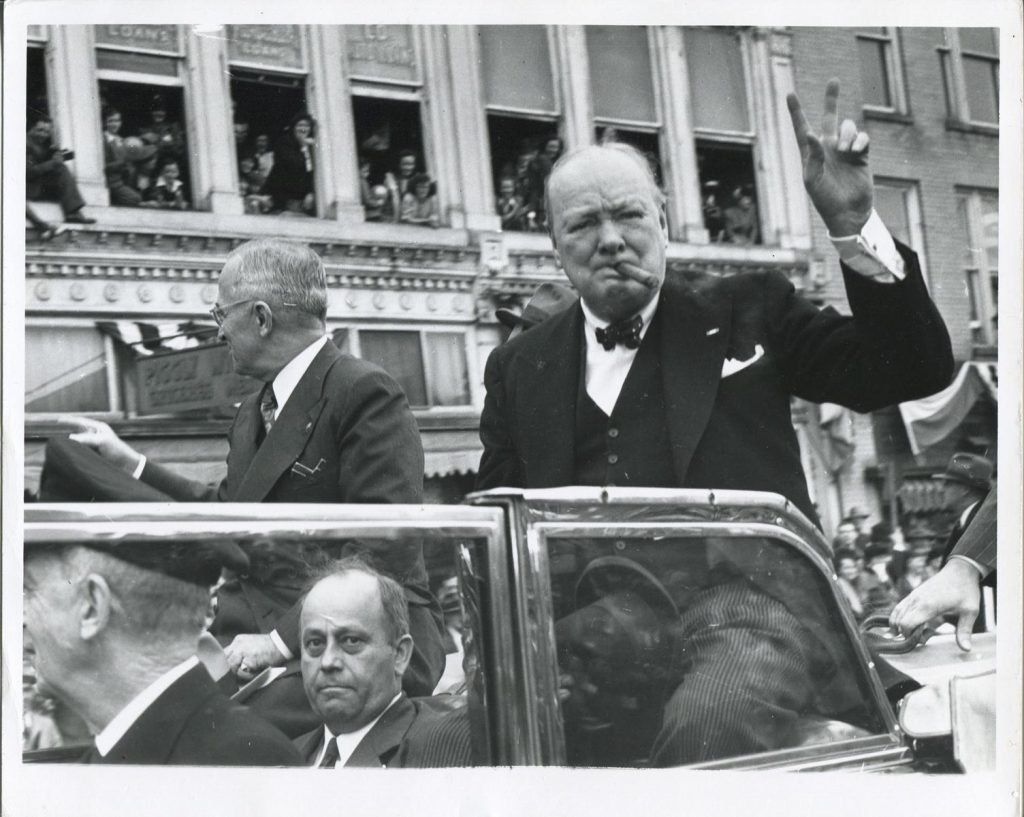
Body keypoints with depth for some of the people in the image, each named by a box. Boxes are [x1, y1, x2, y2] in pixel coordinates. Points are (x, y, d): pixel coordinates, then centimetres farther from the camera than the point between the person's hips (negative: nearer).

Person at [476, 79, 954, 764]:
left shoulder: (746, 312, 14)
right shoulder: (519, 368, 19)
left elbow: (914, 370, 8)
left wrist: (852, 225, -3)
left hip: (747, 602, -3)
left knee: (707, 717, -38)